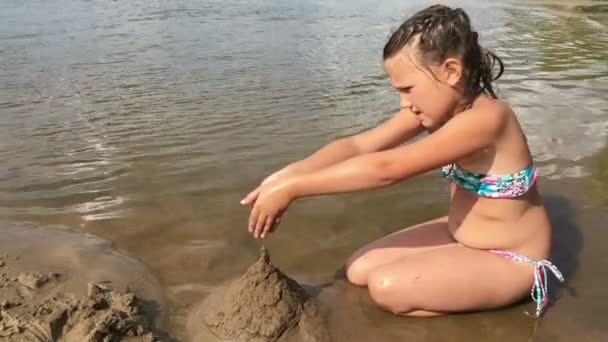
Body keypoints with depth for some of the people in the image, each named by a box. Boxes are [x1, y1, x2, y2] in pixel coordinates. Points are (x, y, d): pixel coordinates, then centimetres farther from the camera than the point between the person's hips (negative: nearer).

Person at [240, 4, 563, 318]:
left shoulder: (487, 117, -33)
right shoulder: (437, 105, -6)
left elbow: (387, 168, -39)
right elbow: (358, 145, -12)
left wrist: (293, 188, -36)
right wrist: (287, 175, -25)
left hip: (509, 261, -7)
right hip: (461, 237, 8)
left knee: (386, 287, -21)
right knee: (360, 270, 1)